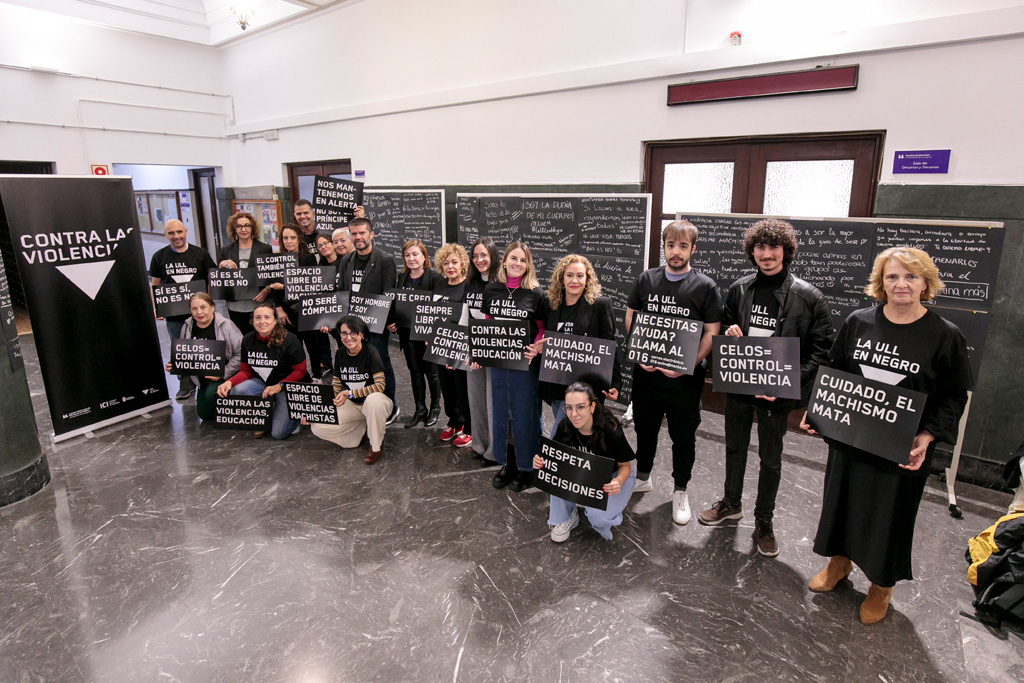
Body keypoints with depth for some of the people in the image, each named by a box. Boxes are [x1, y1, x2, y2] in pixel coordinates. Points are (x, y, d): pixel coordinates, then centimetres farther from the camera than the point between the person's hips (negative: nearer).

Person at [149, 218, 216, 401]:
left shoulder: (201, 254, 0)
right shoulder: (159, 257, 4)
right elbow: (154, 285, 10)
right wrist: (156, 307, -3)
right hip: (173, 314, 2)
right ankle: (186, 386, 25)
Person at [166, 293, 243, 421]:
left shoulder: (226, 325, -16)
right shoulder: (187, 327, 0)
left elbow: (241, 353, -17)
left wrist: (223, 373, -21)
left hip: (226, 376, -6)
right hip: (202, 379, 6)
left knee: (211, 394, -32)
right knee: (204, 414, 8)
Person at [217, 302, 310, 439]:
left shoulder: (289, 340, -18)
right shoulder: (248, 340, -2)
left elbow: (300, 371, -13)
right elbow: (245, 371, 4)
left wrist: (279, 386, -24)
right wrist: (229, 382, -16)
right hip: (262, 382, 5)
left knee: (278, 433, -15)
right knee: (237, 391, -26)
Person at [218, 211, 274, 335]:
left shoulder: (265, 249, 4)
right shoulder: (226, 251, 11)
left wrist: (266, 290, -13)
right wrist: (221, 265, -9)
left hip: (259, 305, -2)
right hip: (235, 307, 2)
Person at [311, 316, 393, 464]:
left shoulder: (370, 352, -17)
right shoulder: (340, 353, -1)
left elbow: (380, 385, -24)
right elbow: (337, 385, 6)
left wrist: (350, 394, -28)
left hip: (374, 402, -5)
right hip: (351, 404, 5)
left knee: (373, 400, -42)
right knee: (318, 427, -15)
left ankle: (376, 446, -16)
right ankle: (365, 427, 3)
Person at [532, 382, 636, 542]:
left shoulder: (611, 431, -31)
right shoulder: (564, 426, -20)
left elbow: (625, 465, -16)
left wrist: (618, 482, -39)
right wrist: (541, 461, -30)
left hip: (614, 475, -4)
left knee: (598, 516, -30)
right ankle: (565, 517, -3)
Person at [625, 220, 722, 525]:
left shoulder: (705, 286, -6)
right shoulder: (647, 279, 3)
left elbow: (712, 332, -7)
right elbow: (630, 317, 9)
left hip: (684, 376, -3)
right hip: (646, 371, 3)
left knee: (683, 435, 11)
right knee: (644, 427, 18)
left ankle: (680, 491, 30)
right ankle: (642, 477, 40)